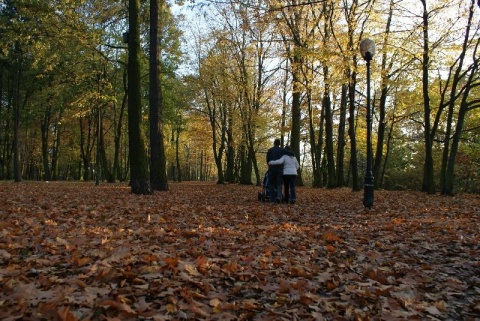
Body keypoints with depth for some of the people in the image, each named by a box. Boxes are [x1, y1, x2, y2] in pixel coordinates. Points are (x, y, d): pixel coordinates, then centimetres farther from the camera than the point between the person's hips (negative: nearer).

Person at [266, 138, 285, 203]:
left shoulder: (270, 150, 5)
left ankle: (272, 199, 3)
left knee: (271, 184, 7)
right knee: (279, 184, 0)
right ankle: (279, 197, -21)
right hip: (280, 169, 0)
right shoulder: (283, 150, 6)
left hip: (272, 168, 0)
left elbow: (267, 160, 4)